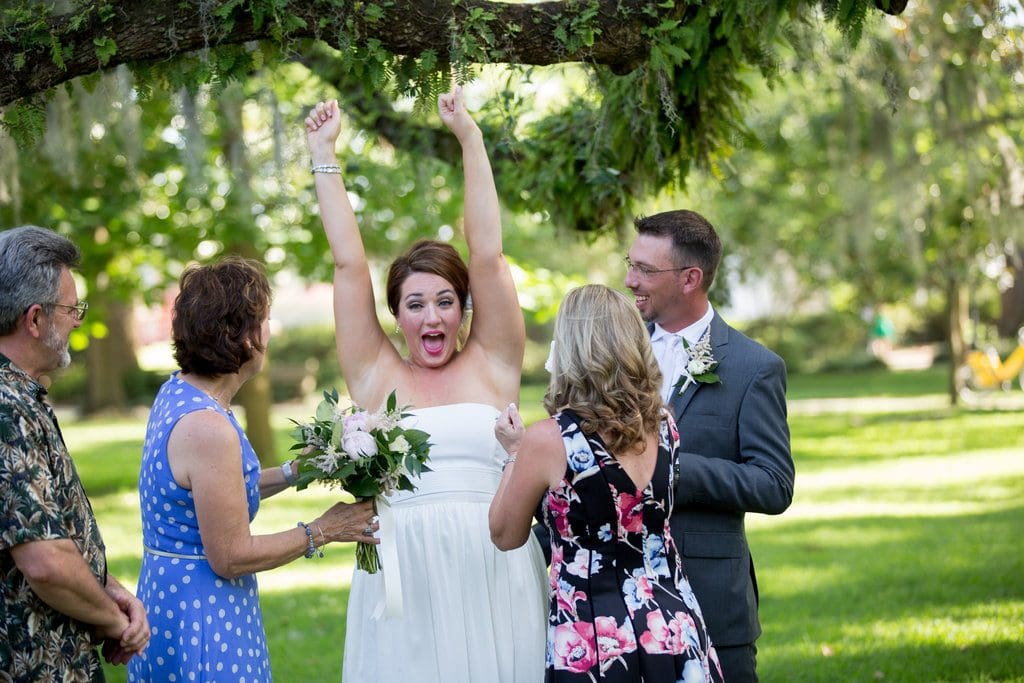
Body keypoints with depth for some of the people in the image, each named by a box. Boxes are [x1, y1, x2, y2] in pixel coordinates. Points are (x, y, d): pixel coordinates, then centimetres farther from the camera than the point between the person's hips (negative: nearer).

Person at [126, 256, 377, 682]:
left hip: (166, 595, 10)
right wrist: (321, 532, -10)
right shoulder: (208, 429, -25)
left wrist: (292, 473, 11)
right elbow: (230, 557, -20)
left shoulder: (177, 393, 4)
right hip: (204, 616, -10)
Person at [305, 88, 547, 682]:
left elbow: (488, 254, 2)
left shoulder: (492, 366, 7)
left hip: (493, 576, 0)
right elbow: (349, 264, 7)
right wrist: (324, 155, 9)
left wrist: (471, 137, 1)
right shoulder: (378, 377, 7)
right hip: (407, 581, 0)